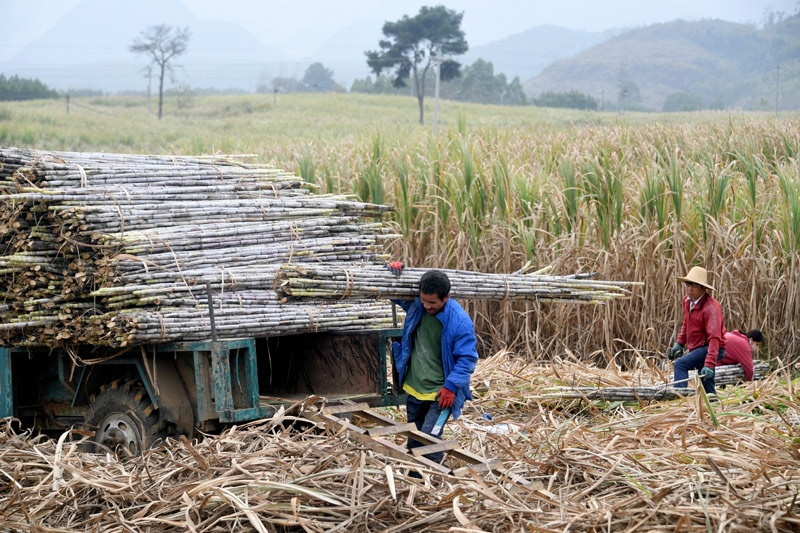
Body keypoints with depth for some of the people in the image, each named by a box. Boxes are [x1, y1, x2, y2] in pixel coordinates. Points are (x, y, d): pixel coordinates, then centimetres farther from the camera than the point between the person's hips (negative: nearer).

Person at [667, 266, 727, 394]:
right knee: (707, 389, 14)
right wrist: (679, 343, 15)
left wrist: (709, 364, -40)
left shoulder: (711, 308, -25)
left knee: (680, 364, -27)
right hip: (697, 348, 9)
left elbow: (714, 338, -32)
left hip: (711, 349, -9)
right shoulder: (687, 300, 3)